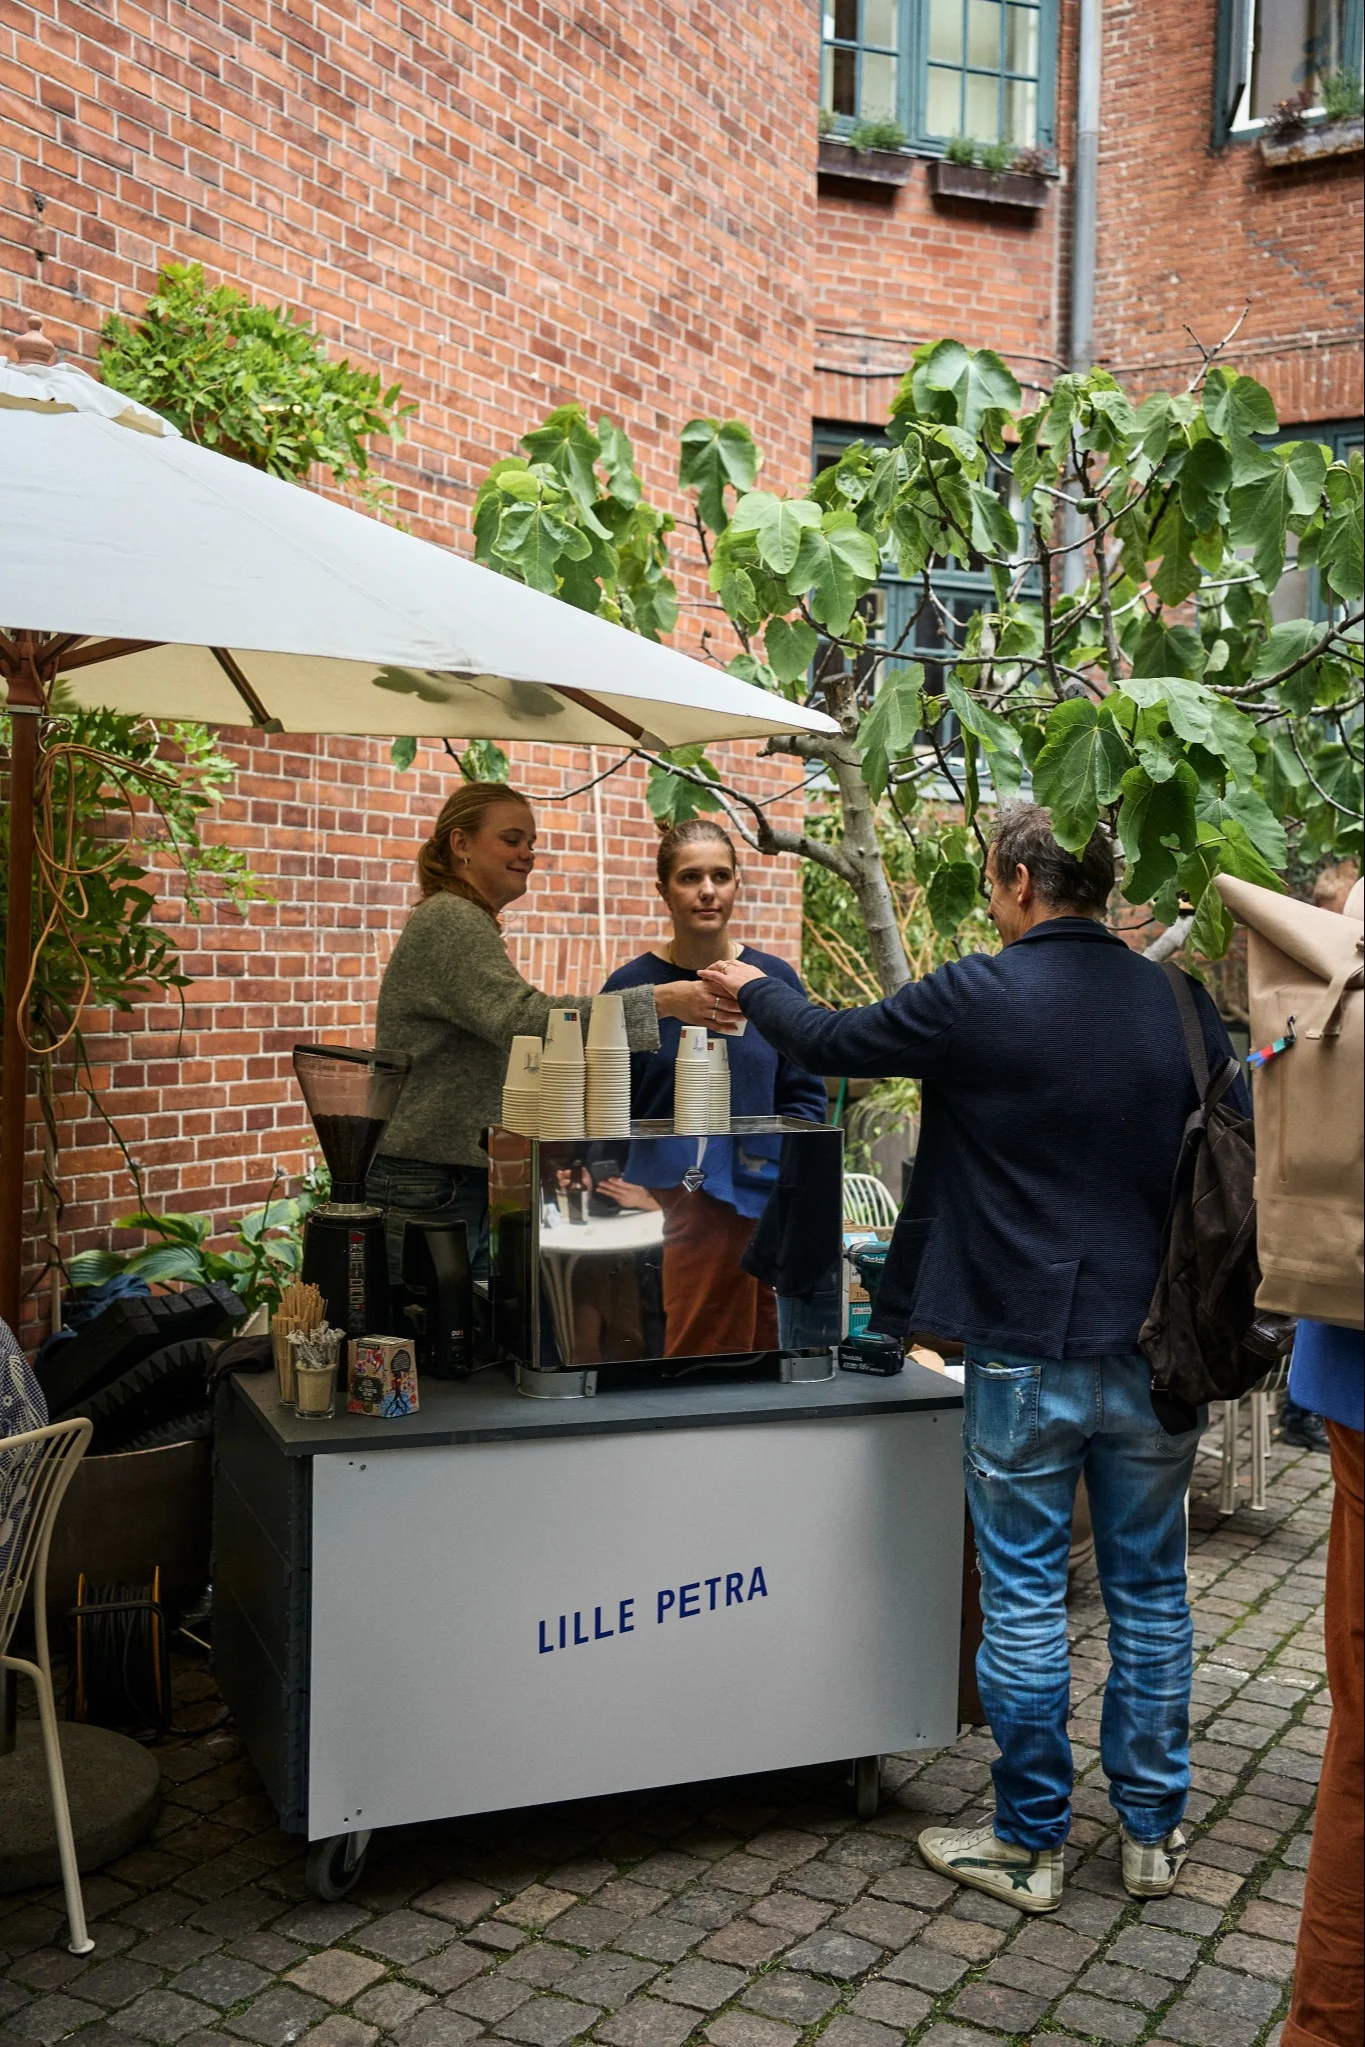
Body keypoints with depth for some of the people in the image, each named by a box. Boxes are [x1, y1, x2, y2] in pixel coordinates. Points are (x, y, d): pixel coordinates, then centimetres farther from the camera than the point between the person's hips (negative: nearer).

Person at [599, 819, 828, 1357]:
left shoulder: (774, 979, 5)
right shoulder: (632, 987, 0)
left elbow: (806, 1096, 11)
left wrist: (776, 1162, -4)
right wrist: (625, 1188, -9)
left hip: (762, 1208, 2)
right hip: (663, 1209, -2)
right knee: (682, 1358, -1)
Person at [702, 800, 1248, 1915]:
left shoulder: (979, 998, -13)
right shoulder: (1181, 1003, 1)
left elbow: (831, 1041, 1)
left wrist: (755, 989, 20)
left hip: (1030, 1350, -4)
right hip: (1161, 1348, 5)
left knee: (1025, 1600, 8)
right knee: (1151, 1592, 16)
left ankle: (1029, 1845, 21)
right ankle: (1153, 1833, 29)